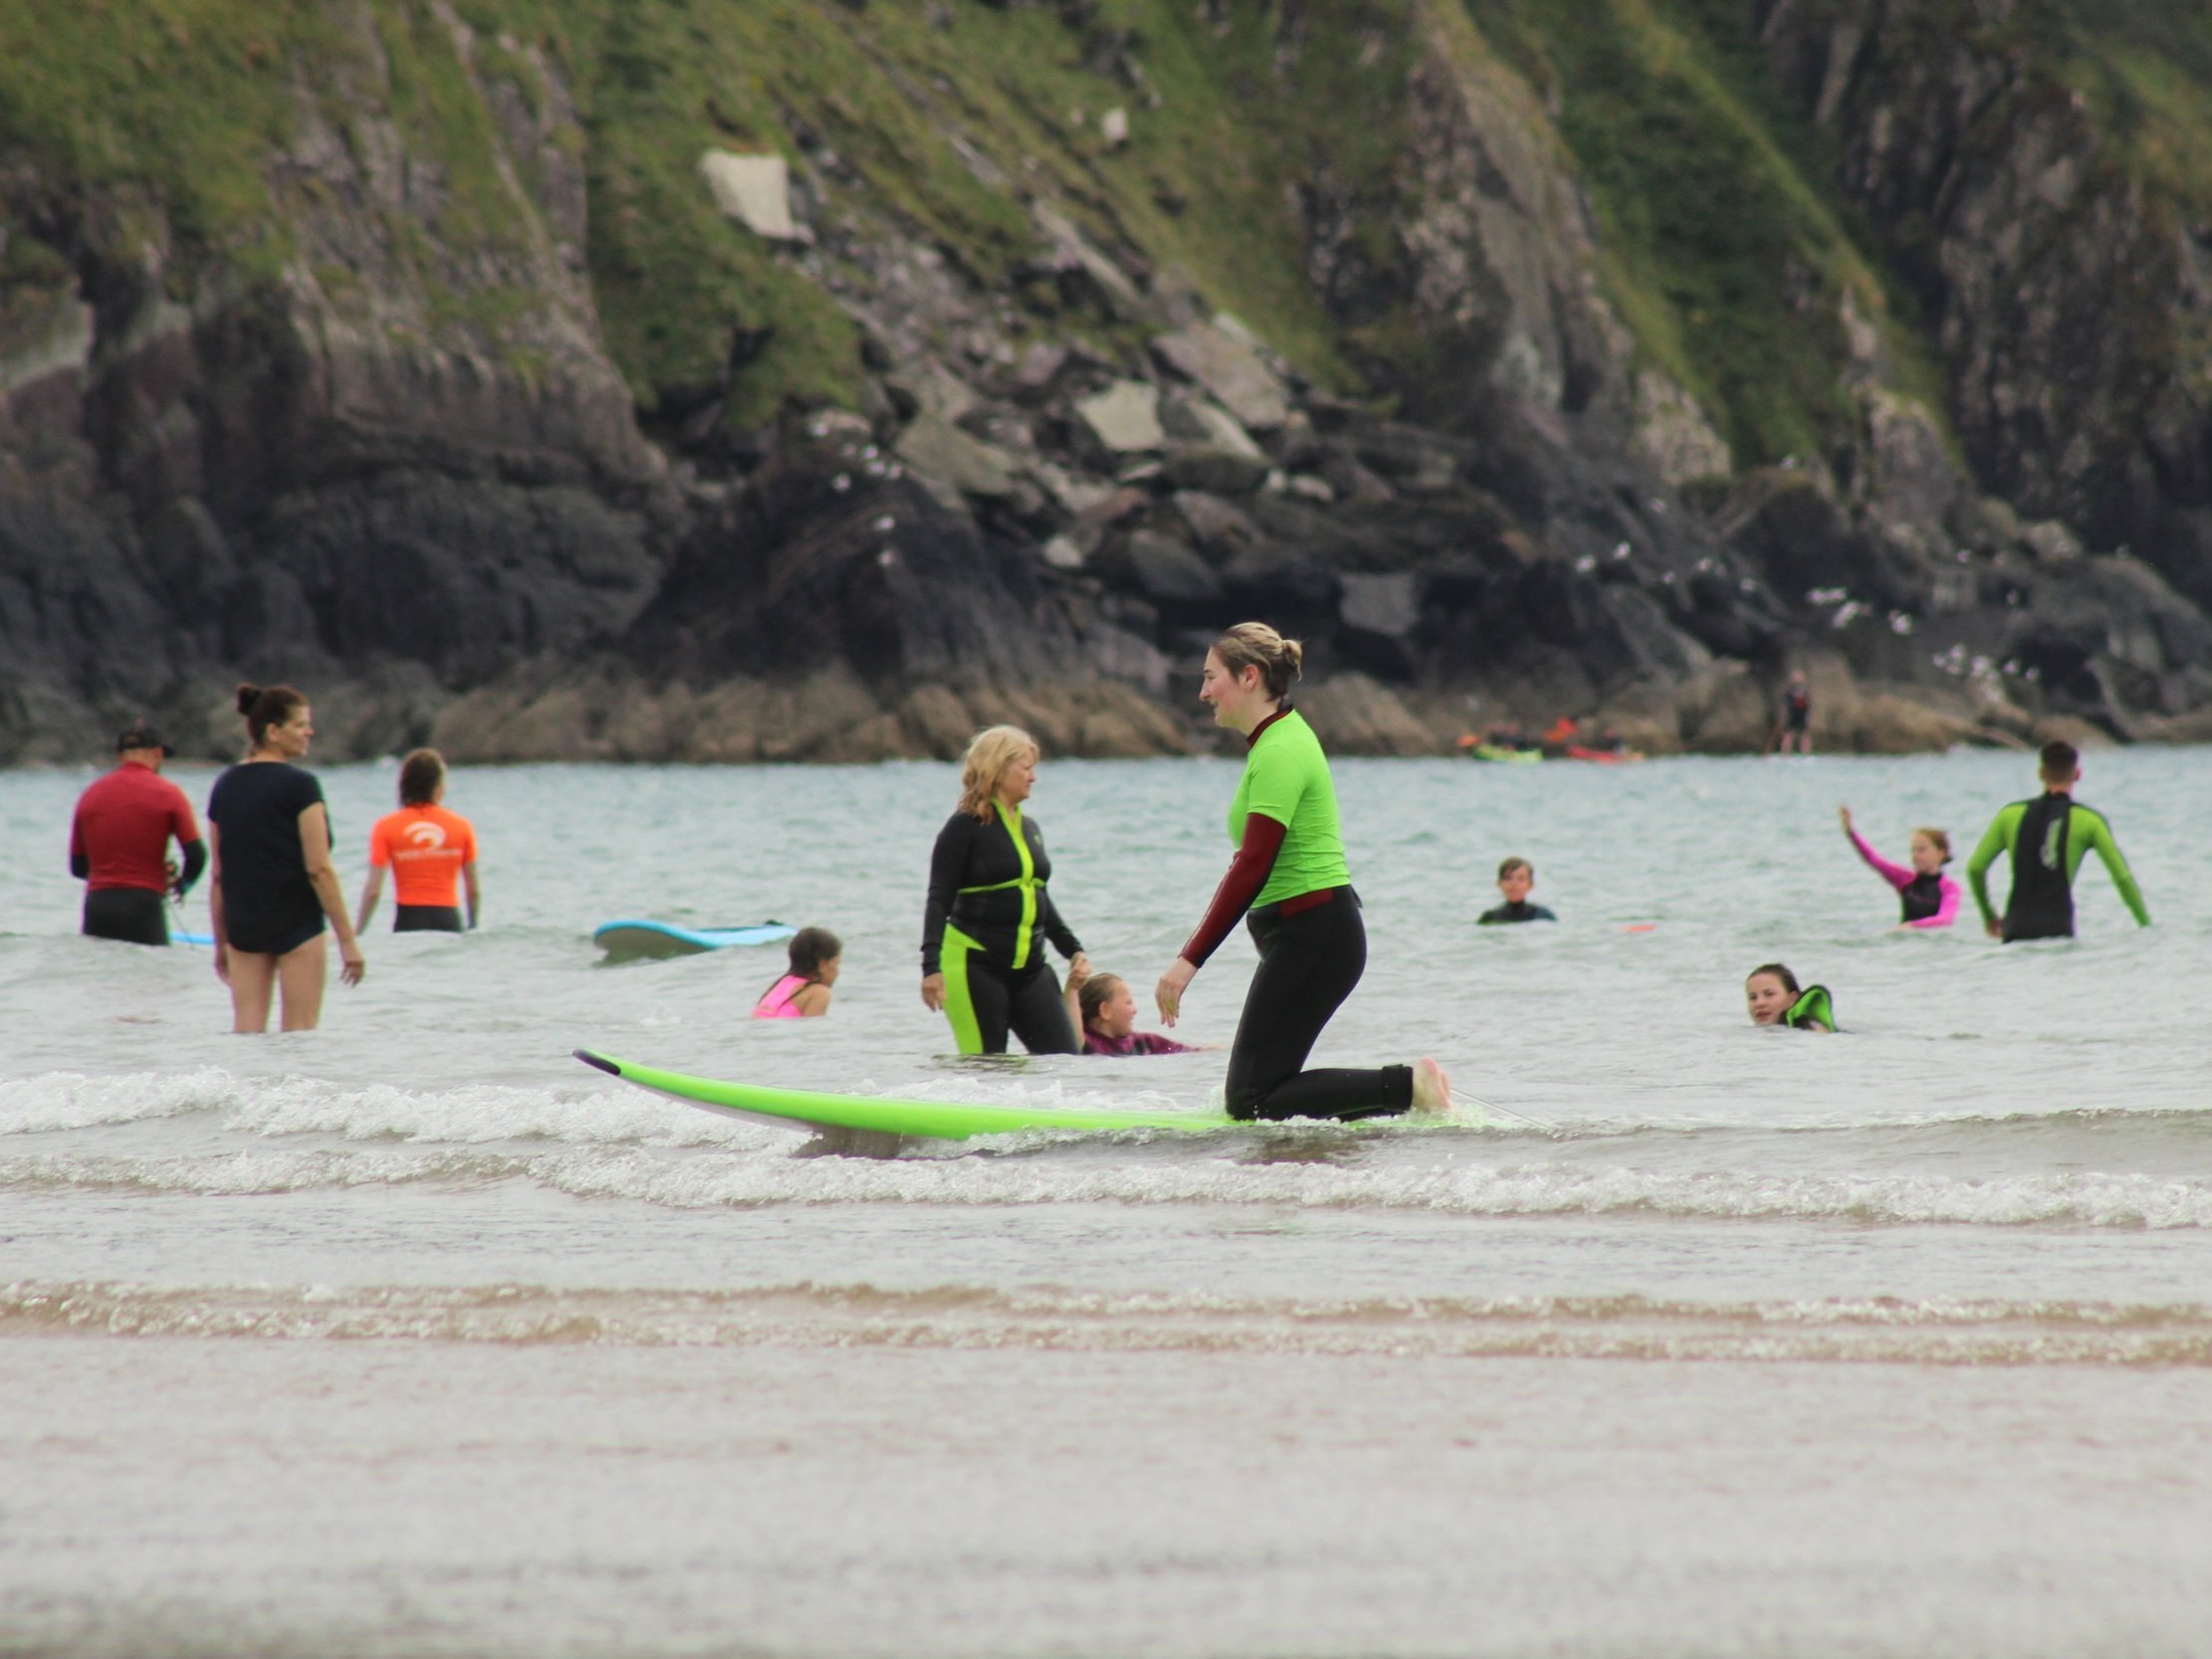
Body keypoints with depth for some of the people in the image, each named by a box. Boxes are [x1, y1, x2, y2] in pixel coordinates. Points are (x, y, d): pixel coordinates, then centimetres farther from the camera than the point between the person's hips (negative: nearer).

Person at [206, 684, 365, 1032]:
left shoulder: (225, 786, 7)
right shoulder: (299, 786, -10)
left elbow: (217, 873, 10)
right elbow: (319, 869, -13)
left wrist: (221, 941, 16)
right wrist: (347, 938, -9)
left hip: (243, 925, 6)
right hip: (296, 924, -6)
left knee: (245, 1030, 3)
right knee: (299, 1034, -1)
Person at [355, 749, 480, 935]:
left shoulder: (387, 827, 0)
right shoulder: (460, 826, 3)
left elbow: (373, 890, -5)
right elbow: (474, 890, 6)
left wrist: (356, 933, 3)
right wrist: (473, 927, 21)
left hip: (408, 921, -1)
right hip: (448, 920, 1)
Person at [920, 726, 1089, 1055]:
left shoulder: (1029, 829, 15)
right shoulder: (965, 827, -5)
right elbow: (939, 901, -9)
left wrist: (1072, 950, 25)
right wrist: (931, 966, -19)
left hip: (1029, 966, 7)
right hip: (975, 965, -7)